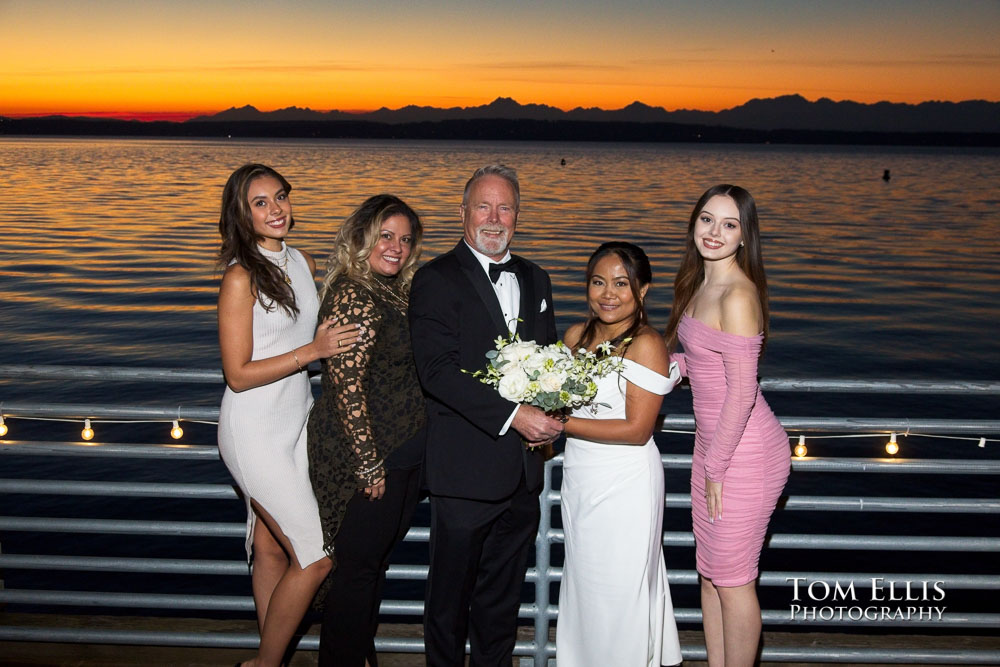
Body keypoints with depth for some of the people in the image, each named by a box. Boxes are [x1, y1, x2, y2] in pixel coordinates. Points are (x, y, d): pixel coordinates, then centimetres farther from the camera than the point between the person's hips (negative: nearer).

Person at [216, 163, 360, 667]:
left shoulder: (304, 264, 6)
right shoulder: (241, 277, -16)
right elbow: (238, 375, -17)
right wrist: (314, 350, -21)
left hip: (297, 420, 7)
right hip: (256, 431, -7)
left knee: (272, 549, 16)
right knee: (315, 558, -4)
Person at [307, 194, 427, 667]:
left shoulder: (395, 293, 10)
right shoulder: (353, 296, -19)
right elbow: (347, 388, -22)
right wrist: (370, 465, -20)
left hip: (403, 457, 9)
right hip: (367, 459, -9)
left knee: (377, 560, 22)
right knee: (357, 567, 6)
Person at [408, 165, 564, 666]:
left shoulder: (535, 281, 12)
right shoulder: (436, 280, -8)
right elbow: (437, 369, -19)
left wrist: (549, 415, -3)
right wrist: (512, 414, -24)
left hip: (523, 471, 6)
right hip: (465, 470, -6)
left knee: (503, 597, 19)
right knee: (450, 594, 9)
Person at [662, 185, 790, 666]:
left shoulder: (738, 295, -21)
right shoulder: (699, 285, 8)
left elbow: (742, 392, -21)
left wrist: (716, 467, -15)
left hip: (744, 452, -9)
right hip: (711, 445, 9)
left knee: (732, 580, 5)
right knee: (710, 572, 19)